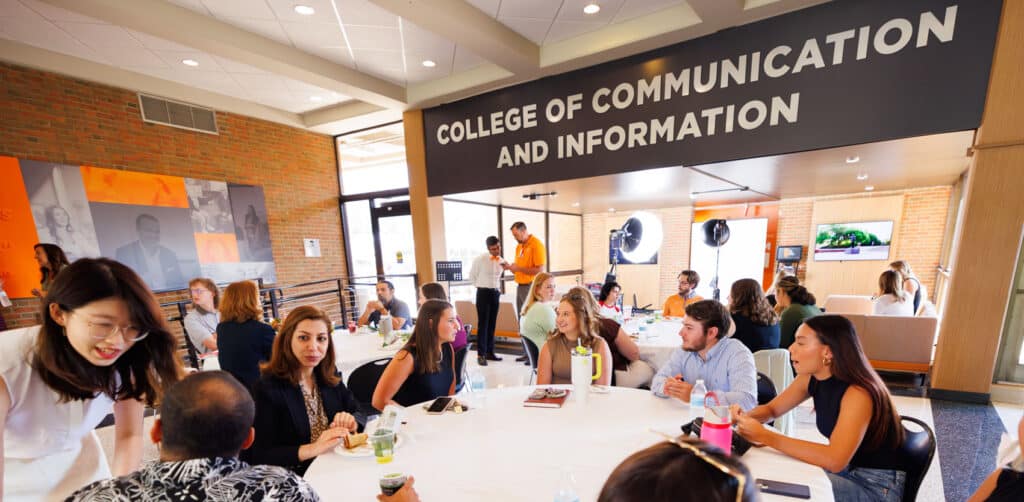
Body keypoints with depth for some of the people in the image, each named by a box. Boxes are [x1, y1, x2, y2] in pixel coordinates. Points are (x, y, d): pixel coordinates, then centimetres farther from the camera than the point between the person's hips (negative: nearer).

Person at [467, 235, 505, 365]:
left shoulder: (501, 261, 5)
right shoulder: (480, 260, -11)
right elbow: (472, 276, 1)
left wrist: (496, 288, 11)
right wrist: (482, 287, 5)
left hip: (496, 293, 5)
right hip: (483, 293, -5)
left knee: (492, 324, 10)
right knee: (483, 324, -3)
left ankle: (490, 351, 21)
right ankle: (481, 354, 5)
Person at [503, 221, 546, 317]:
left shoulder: (537, 245, -13)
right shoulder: (519, 246, 12)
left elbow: (539, 270, -18)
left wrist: (518, 268, -18)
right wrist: (510, 267, -2)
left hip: (531, 286, -8)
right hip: (519, 286, 8)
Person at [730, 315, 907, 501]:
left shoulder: (858, 394, -28)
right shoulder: (811, 378, -7)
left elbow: (835, 459, -37)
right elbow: (771, 409, 3)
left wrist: (765, 436, -37)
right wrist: (745, 417, -18)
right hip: (844, 471, 6)